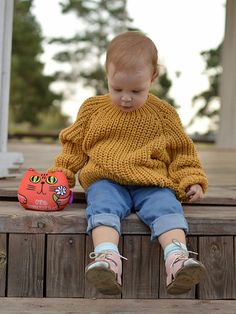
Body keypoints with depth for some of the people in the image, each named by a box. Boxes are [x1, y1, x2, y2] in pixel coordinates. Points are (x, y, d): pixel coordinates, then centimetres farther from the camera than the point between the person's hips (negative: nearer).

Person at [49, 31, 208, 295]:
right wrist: (61, 174, 10)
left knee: (166, 206, -29)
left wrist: (191, 181, 4)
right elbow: (74, 145, 22)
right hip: (105, 181, 0)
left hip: (152, 182, 0)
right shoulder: (93, 108, 13)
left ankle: (176, 257, -46)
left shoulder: (162, 113, 11)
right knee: (103, 206, -32)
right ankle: (107, 256, -51)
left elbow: (181, 150, 17)